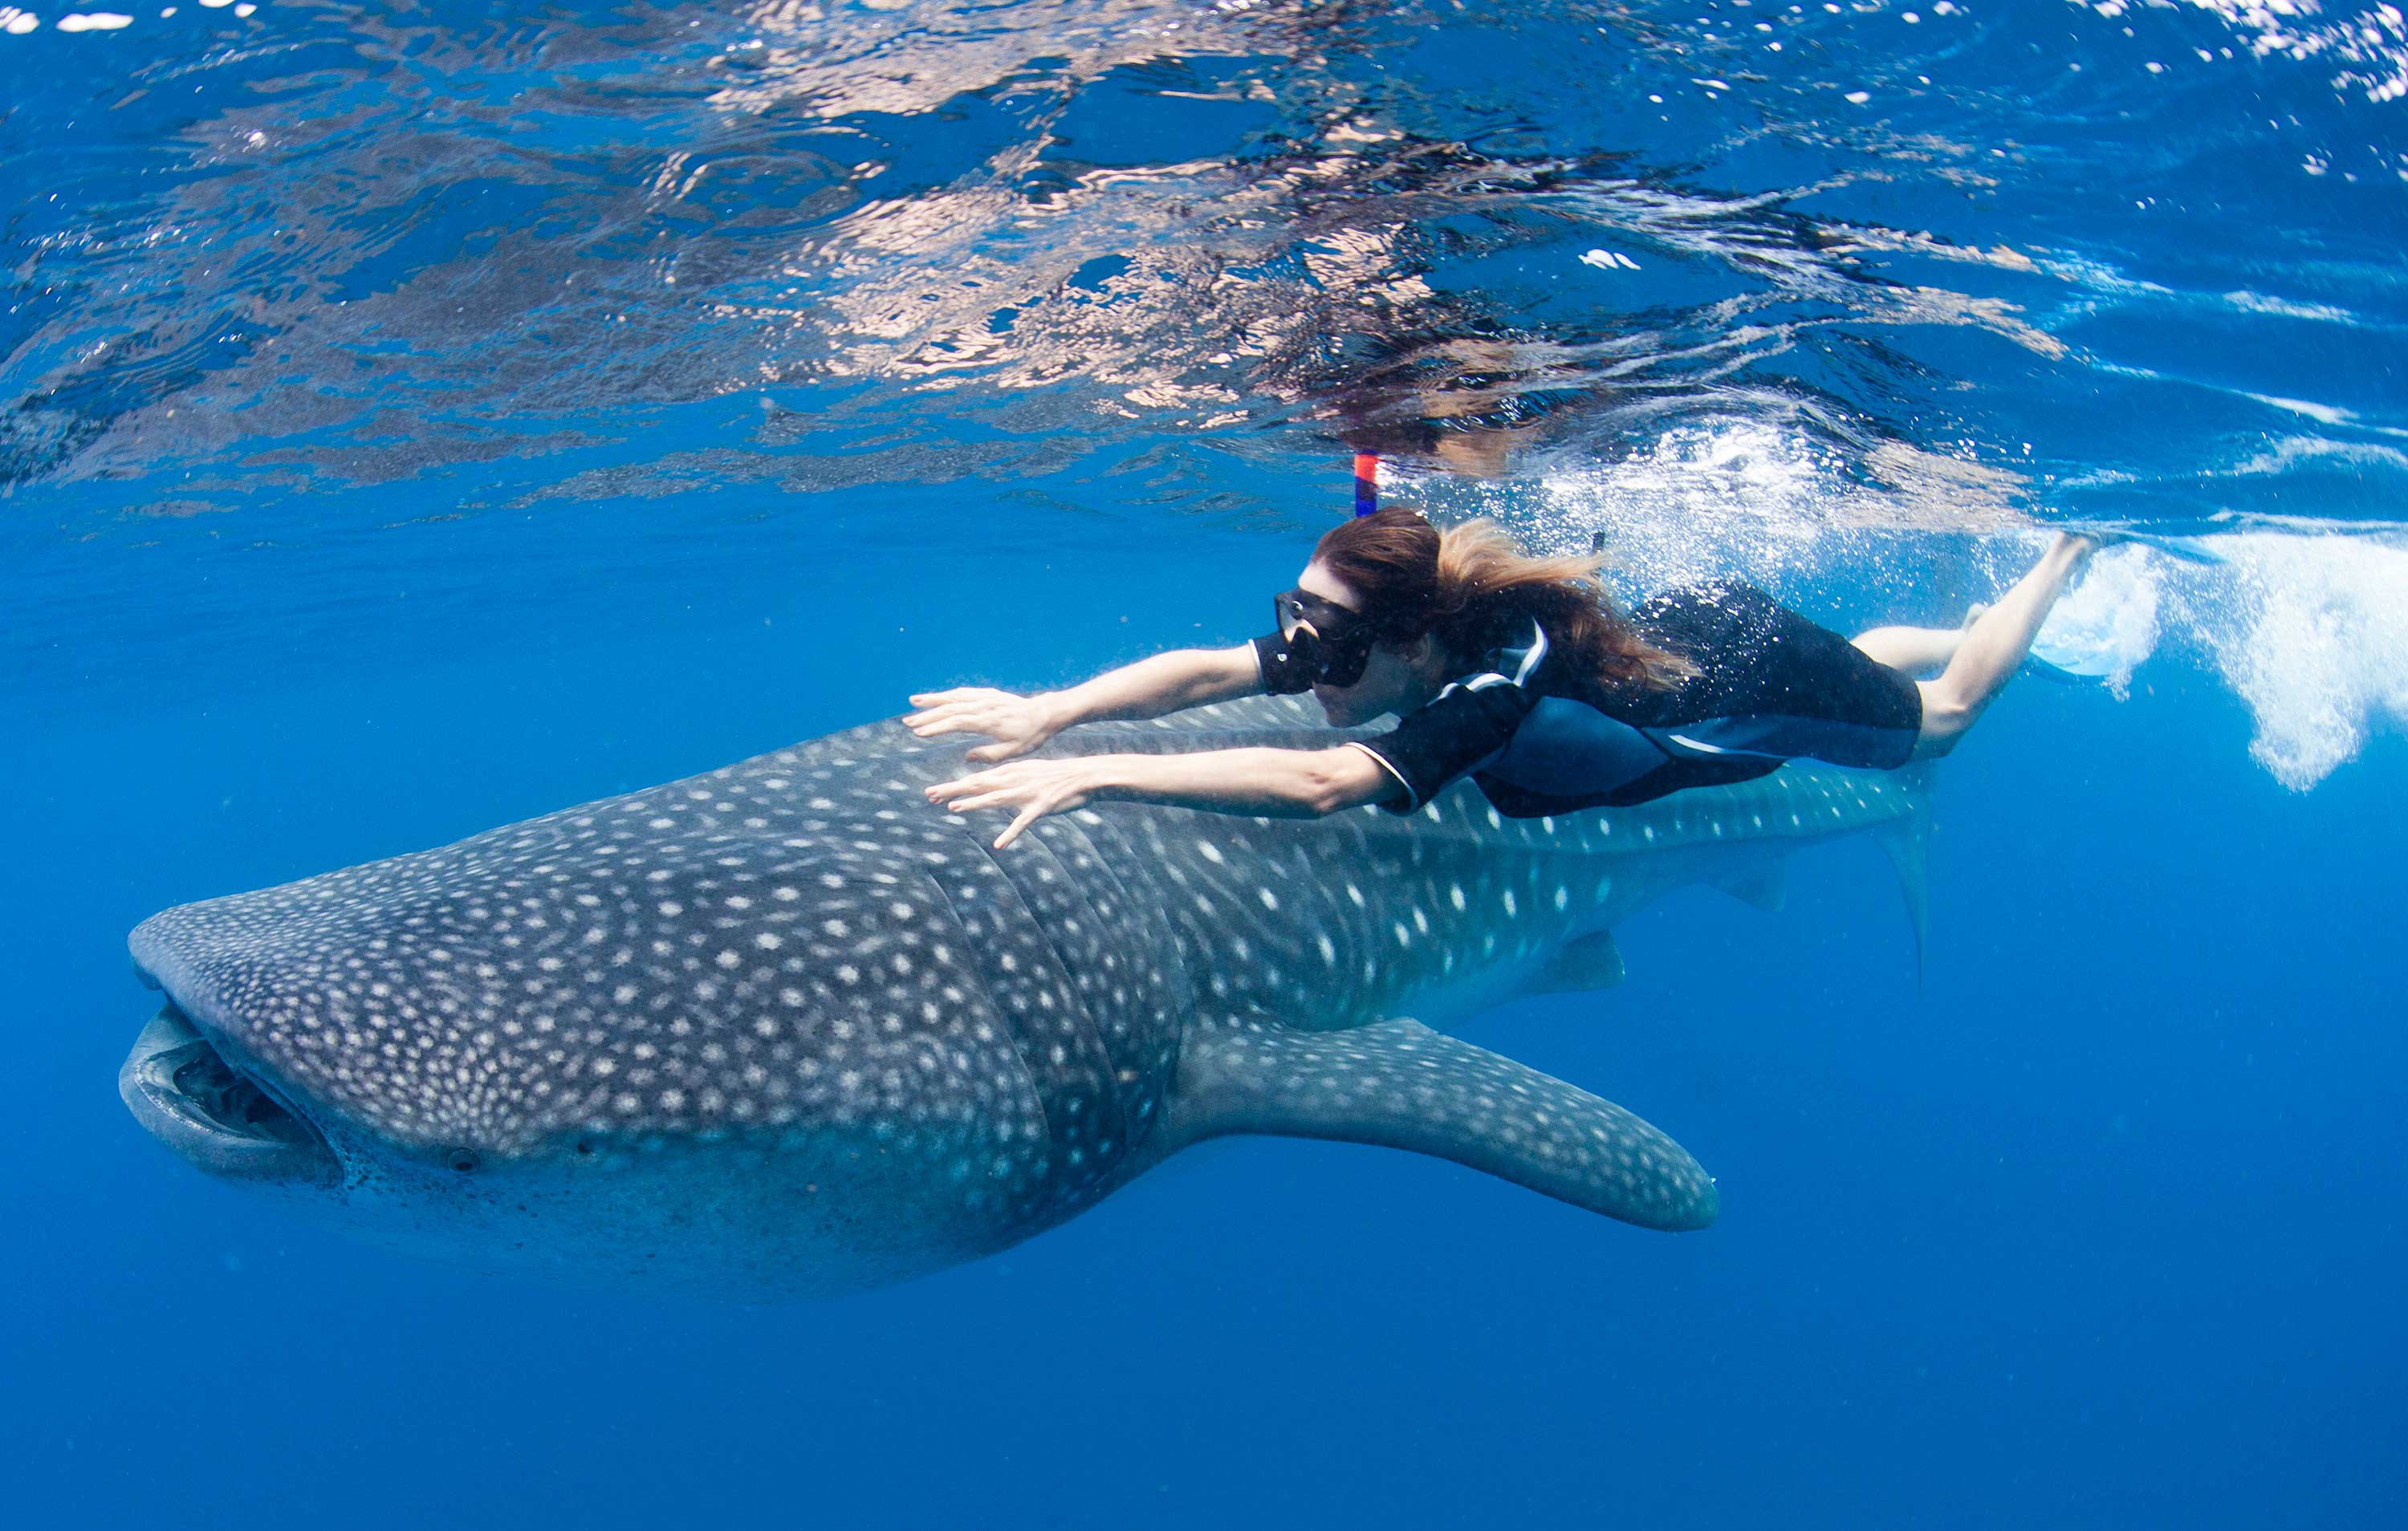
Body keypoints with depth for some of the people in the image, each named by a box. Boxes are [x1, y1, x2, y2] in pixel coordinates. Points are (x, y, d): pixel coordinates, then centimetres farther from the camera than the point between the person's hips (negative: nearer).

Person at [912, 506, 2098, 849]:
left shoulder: (1492, 692, -46)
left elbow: (1323, 784, -58)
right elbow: (1210, 669, -28)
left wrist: (1095, 773, -62)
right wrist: (1047, 712, -43)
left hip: (1754, 668, -5)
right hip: (1674, 622, 5)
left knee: (1943, 711, 26)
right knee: (1871, 659, 36)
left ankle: (2061, 561, 46)